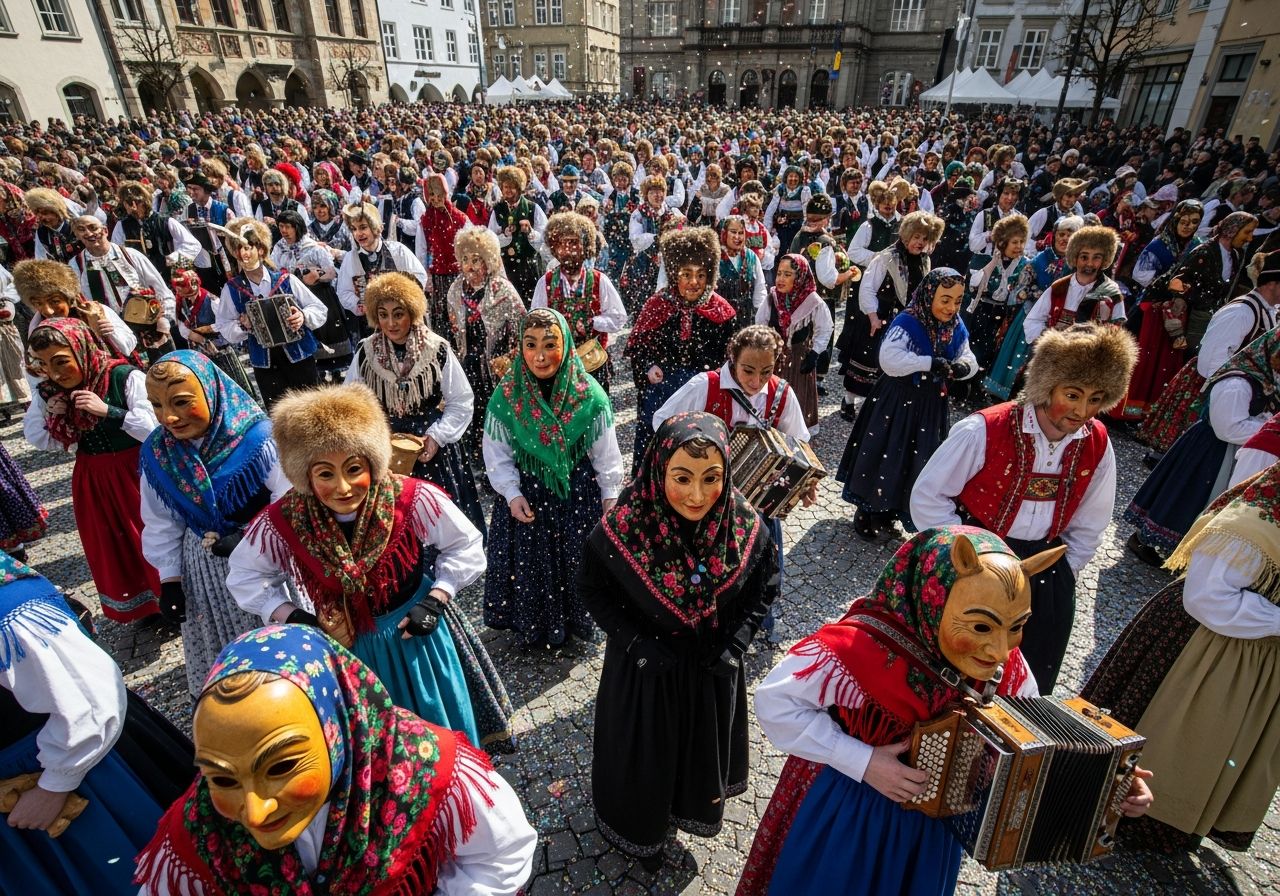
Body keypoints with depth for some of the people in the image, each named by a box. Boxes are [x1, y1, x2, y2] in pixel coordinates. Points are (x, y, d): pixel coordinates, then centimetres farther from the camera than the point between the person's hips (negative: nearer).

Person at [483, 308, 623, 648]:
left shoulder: (588, 394, -13)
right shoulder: (506, 396, -12)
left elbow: (606, 453, -4)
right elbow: (497, 453, -3)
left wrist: (610, 496, 0)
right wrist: (512, 494, -10)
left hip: (579, 493, 0)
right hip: (527, 494, 0)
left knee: (579, 560, 12)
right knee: (530, 563, 11)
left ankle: (576, 619, 37)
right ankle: (533, 626, 35)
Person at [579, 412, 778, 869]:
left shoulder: (745, 526, -22)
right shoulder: (625, 527, -29)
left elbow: (763, 588, -3)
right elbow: (591, 587, -12)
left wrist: (733, 645, -12)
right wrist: (635, 641, -20)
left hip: (714, 667, 3)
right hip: (644, 668, -2)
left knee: (705, 744, 28)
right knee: (643, 751, 22)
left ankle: (690, 804, 62)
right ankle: (636, 828, 54)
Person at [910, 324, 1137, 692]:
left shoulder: (1097, 445, -3)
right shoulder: (985, 431, -19)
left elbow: (1087, 528, 10)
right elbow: (927, 498, -13)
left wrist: (1059, 576, 4)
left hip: (1044, 583, 4)